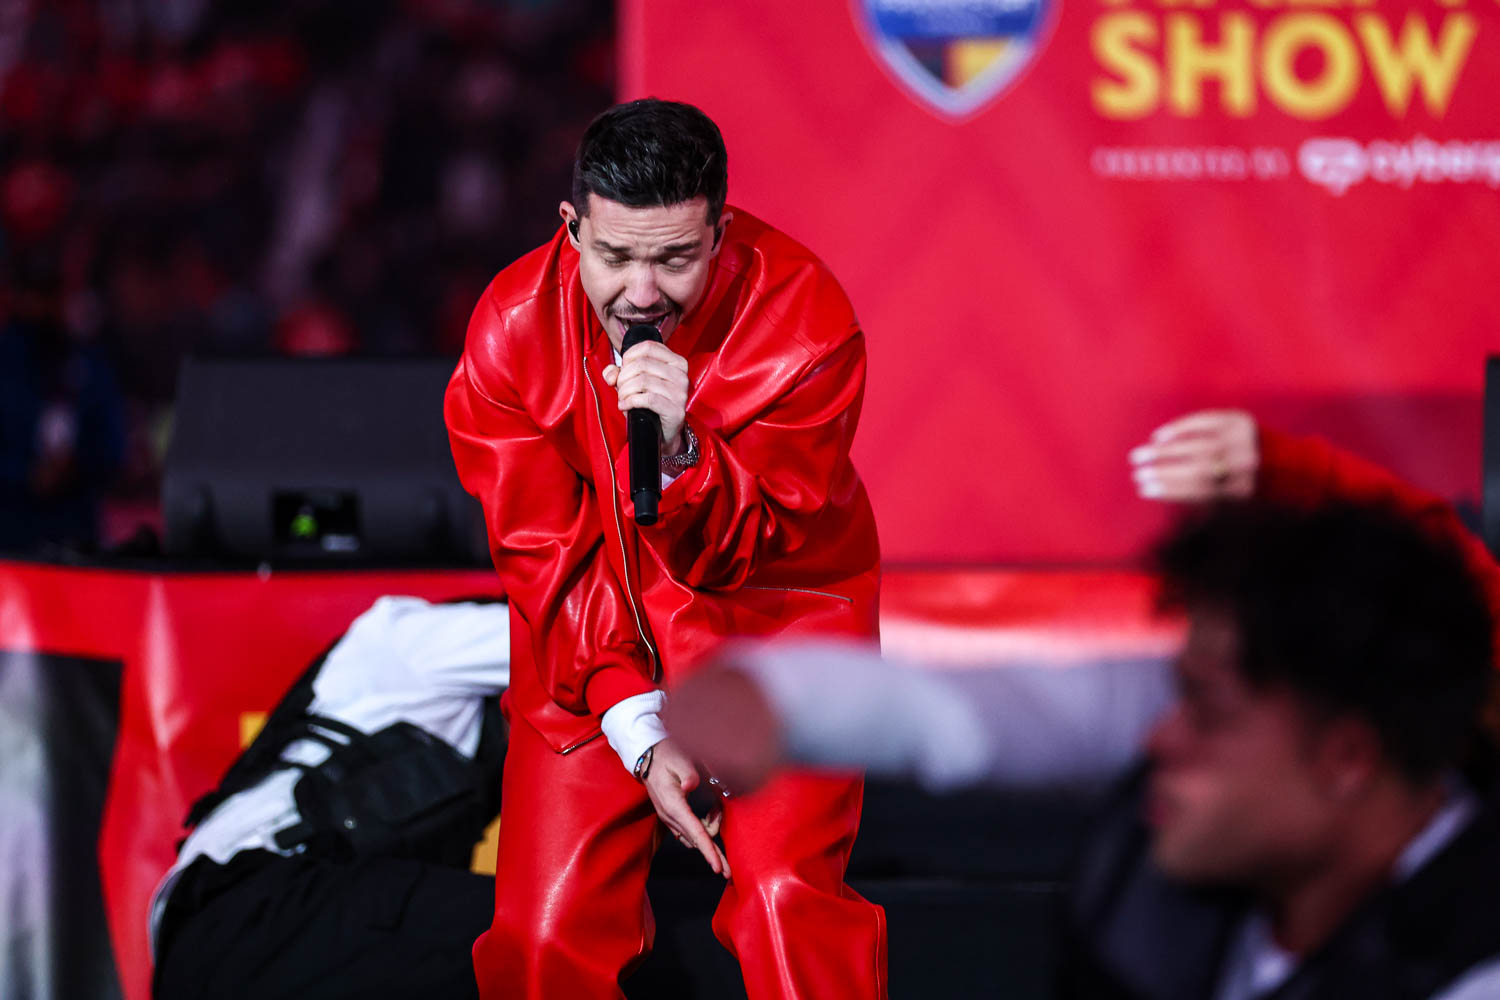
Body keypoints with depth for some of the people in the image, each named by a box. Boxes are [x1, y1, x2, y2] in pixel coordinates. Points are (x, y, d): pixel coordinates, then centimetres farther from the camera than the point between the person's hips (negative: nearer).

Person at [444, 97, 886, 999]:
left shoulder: (803, 317, -21)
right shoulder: (512, 328, -14)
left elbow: (750, 553, -21)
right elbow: (547, 553, -8)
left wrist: (680, 452, -42)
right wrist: (641, 734, -16)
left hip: (775, 615, -2)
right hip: (592, 646, 2)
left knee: (788, 905, -22)